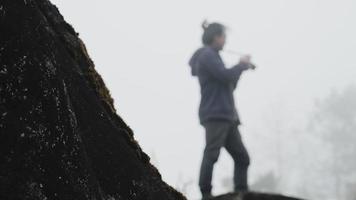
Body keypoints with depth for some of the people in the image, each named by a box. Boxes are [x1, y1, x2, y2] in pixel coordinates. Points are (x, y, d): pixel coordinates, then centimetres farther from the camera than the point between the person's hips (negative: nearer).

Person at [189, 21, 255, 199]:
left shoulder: (212, 56, 27)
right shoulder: (207, 55, -2)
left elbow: (229, 86, 29)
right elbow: (225, 76, -14)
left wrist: (241, 67, 21)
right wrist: (242, 65, 2)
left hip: (227, 116, 10)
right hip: (215, 114, -10)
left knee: (242, 158, 5)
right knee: (212, 154, -18)